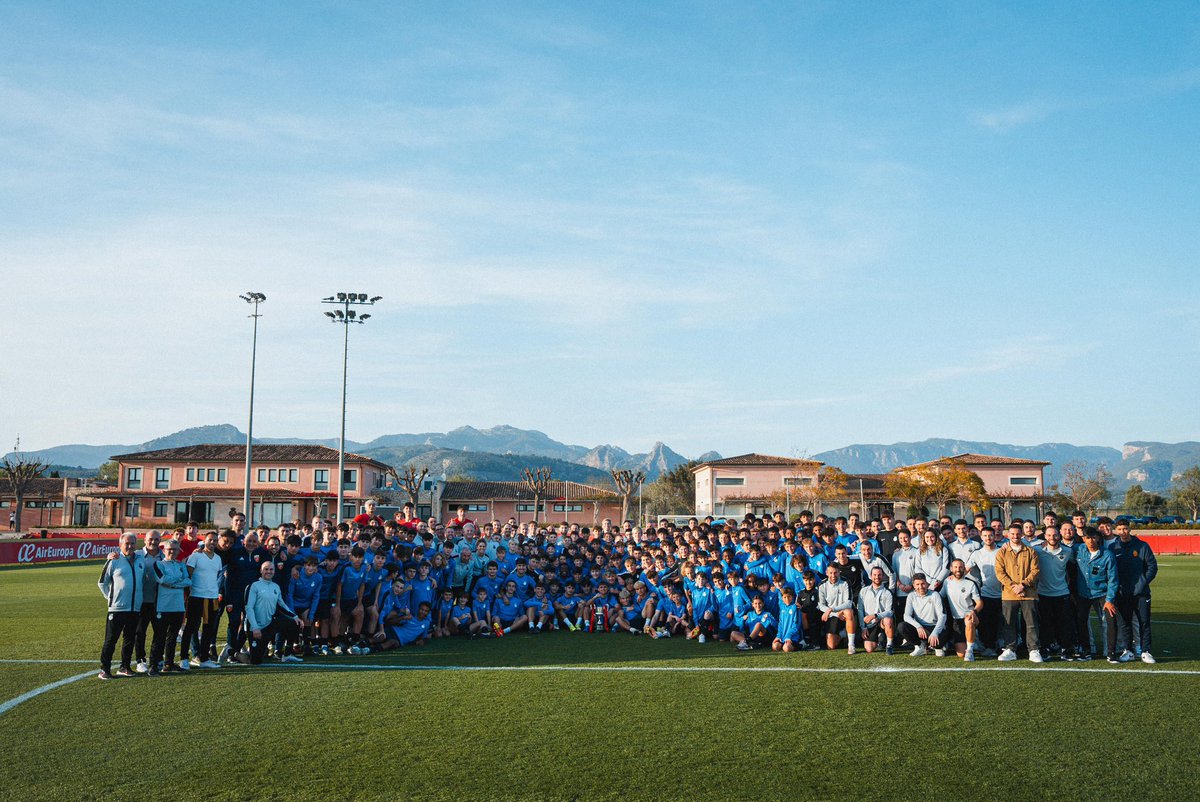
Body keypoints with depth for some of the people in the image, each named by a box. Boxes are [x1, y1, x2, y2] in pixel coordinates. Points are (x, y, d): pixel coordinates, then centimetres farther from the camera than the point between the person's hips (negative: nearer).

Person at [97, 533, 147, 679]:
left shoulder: (141, 559, 8)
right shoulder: (114, 560, -4)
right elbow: (102, 582, 4)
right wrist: (110, 597, 0)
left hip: (135, 607, 5)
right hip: (117, 607, -5)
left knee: (130, 639, 10)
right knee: (110, 639, -2)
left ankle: (124, 667, 20)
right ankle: (104, 669, 4)